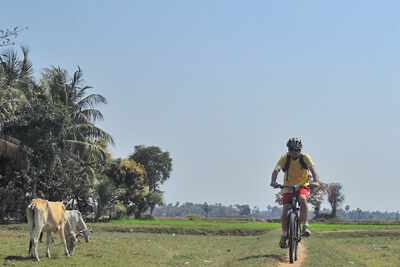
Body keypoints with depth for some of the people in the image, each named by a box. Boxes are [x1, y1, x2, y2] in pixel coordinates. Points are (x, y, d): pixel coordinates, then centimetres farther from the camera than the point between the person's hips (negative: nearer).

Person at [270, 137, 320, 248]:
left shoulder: (305, 157, -13)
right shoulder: (284, 158, -13)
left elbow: (312, 169, -27)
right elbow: (276, 170, -26)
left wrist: (316, 181, -47)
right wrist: (273, 182, -46)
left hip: (302, 186, -1)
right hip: (288, 188, 1)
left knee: (302, 198, -34)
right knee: (285, 211, -14)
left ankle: (305, 225, -21)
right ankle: (283, 235, 5)